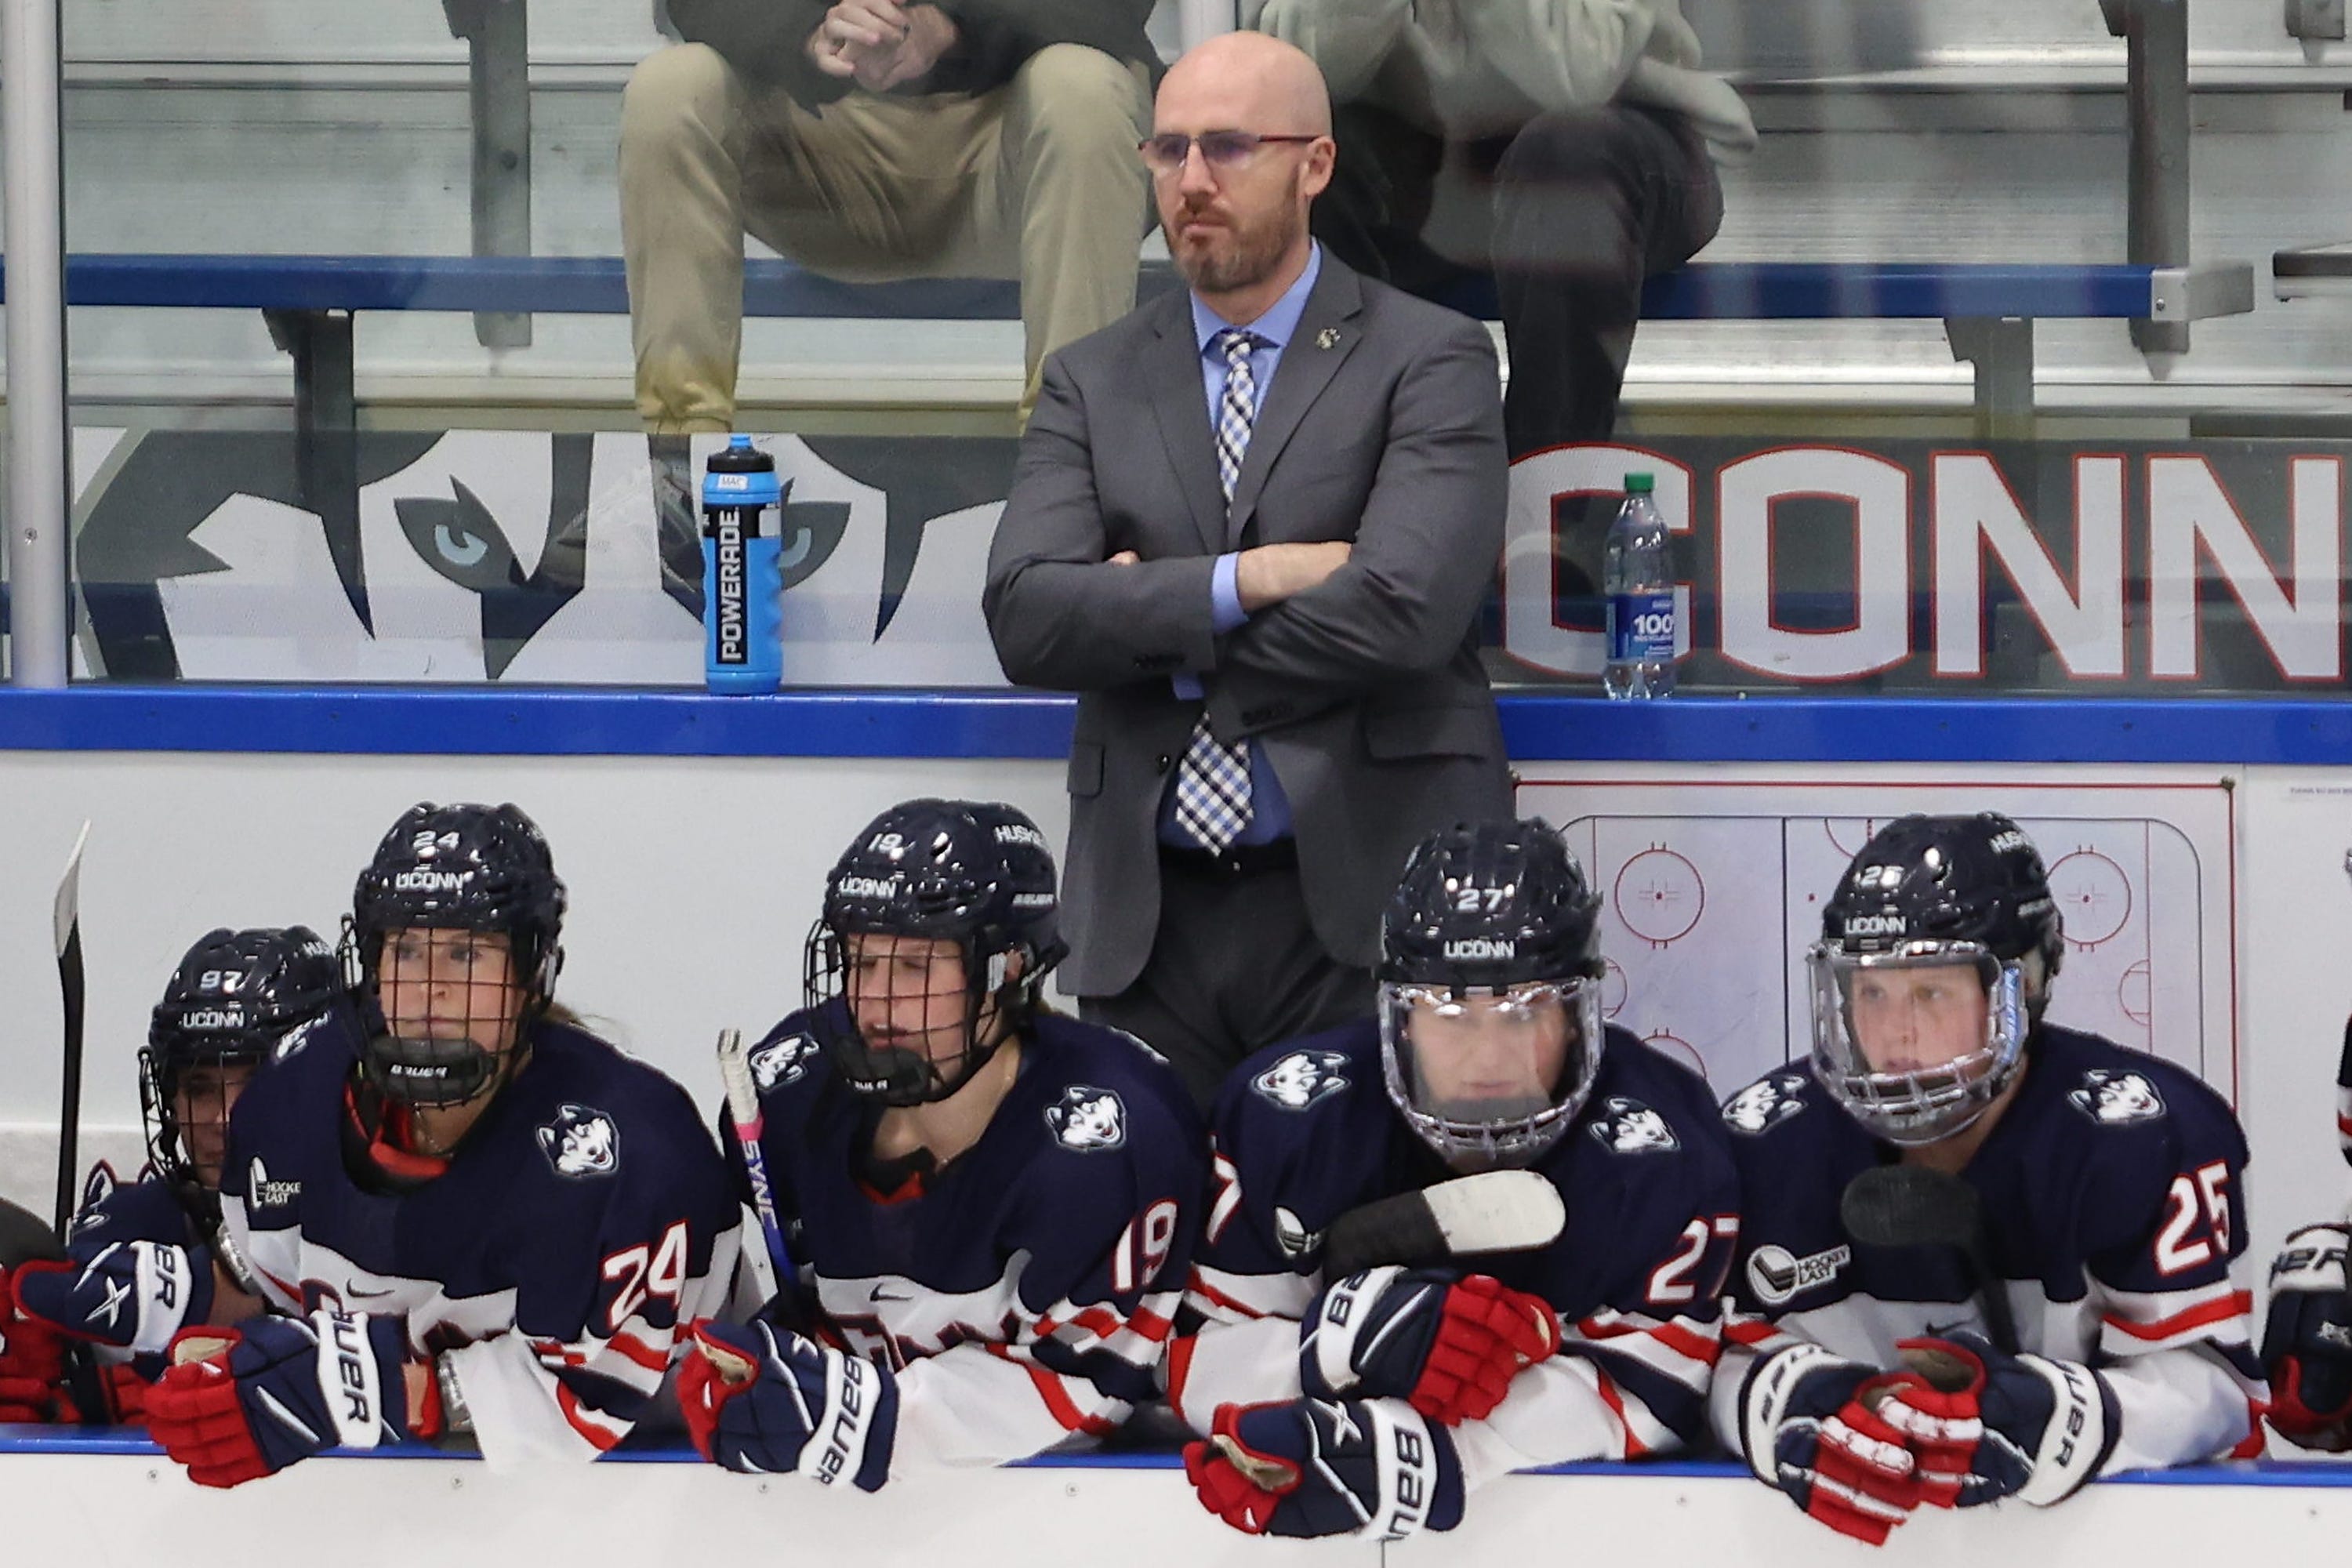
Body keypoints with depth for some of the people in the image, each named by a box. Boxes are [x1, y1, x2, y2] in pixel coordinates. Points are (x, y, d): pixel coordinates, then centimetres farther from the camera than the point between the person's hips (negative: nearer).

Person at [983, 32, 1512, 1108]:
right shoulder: (1091, 382, 13)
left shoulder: (1430, 362, 2)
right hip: (1146, 915, 3)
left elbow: (1404, 610, -14)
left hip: (1367, 904, -3)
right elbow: (1024, 615, -2)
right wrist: (1242, 581, -12)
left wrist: (1152, 628, -4)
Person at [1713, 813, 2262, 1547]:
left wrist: (2047, 1419, -34)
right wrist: (1790, 1405, -27)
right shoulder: (1777, 1139, -4)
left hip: (2103, 1514, -2)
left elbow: (2212, 1382, -14)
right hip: (1860, 1520, 2)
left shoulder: (2138, 1137, -12)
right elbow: (1729, 1354, -3)